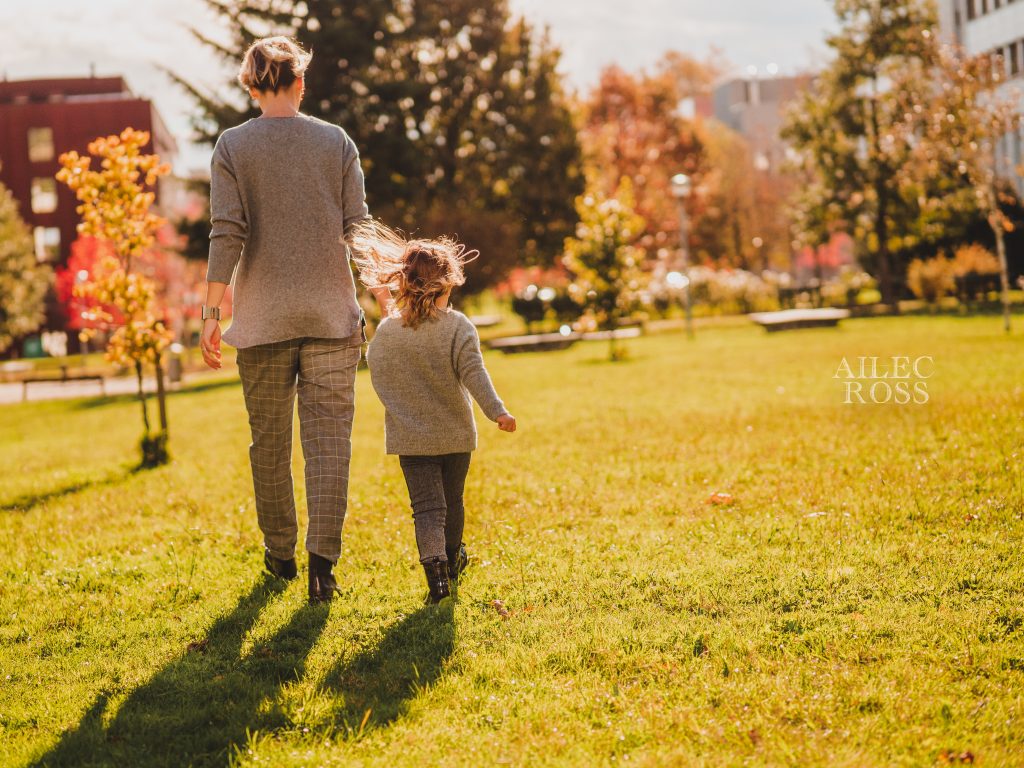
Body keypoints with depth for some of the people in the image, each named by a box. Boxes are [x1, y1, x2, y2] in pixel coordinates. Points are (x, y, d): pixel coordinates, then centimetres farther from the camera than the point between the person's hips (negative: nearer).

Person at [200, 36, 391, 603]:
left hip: (262, 317, 0)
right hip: (331, 312, 0)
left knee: (269, 440, 13)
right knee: (328, 438, 0)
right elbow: (358, 228, 0)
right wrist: (384, 300, 8)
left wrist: (212, 312, -4)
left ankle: (280, 553, 25)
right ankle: (322, 561, -9)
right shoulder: (337, 142, 2)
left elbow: (227, 235, -7)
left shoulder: (233, 146, -1)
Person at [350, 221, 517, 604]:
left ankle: (435, 570, -21)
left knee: (427, 505, -2)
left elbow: (378, 379, 8)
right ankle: (451, 560, 38)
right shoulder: (458, 326, -11)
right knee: (452, 501, 19)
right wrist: (496, 411, -19)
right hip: (455, 434, 0)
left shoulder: (386, 332, -3)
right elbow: (473, 372, -19)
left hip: (410, 438, 0)